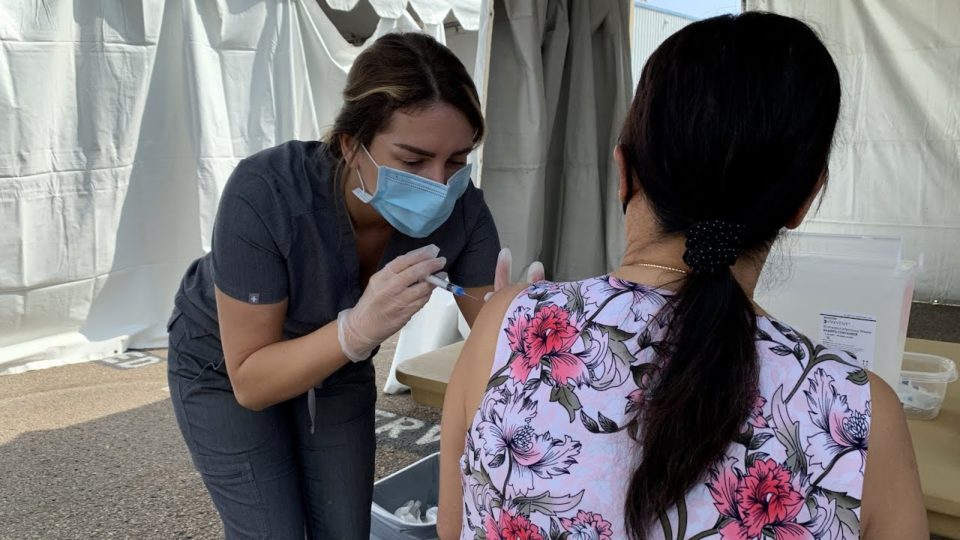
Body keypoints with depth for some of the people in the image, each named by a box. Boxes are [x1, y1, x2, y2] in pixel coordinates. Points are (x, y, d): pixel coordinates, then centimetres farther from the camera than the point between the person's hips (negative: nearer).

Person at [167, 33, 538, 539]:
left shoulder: (460, 208, -27)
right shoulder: (265, 194, -36)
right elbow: (251, 382, -30)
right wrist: (358, 329, -46)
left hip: (340, 368, 3)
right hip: (224, 367, -3)